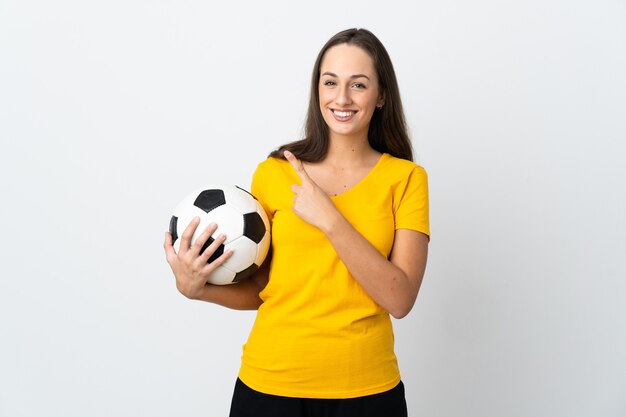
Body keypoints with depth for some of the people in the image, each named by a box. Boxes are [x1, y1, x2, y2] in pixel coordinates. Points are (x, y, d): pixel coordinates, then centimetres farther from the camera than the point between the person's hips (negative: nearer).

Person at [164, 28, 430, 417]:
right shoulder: (273, 172, -3)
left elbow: (400, 299, -14)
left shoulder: (407, 178, -4)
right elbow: (258, 288, 5)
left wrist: (329, 219, -20)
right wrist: (196, 287, -12)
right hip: (270, 382, 1)